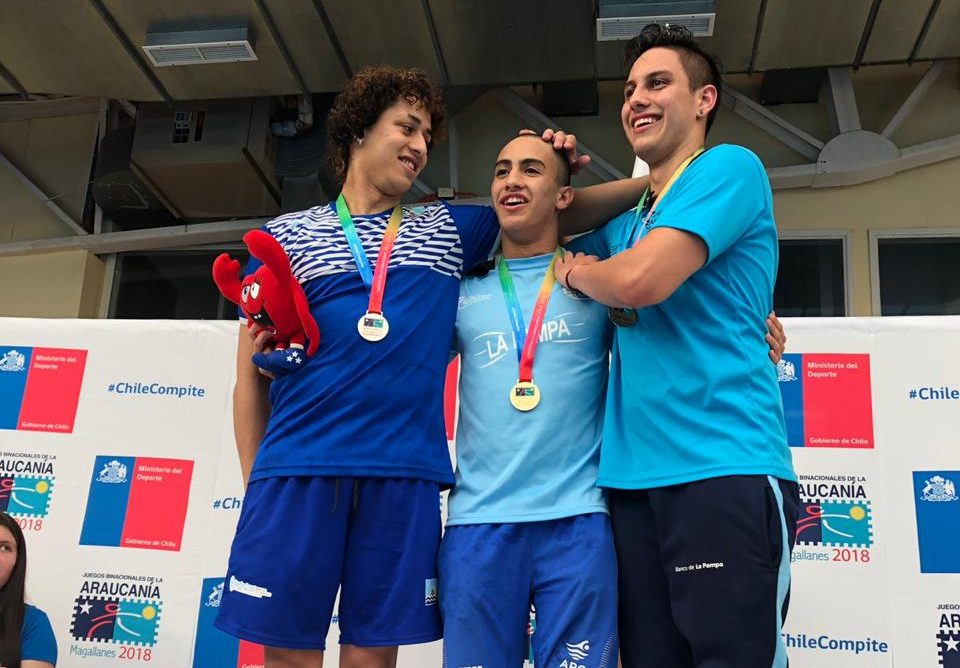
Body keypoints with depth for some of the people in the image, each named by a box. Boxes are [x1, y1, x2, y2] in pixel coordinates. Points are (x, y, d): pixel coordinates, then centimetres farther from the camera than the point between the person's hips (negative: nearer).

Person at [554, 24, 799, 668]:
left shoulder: (730, 169, -3)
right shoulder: (627, 222, 21)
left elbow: (637, 280, -17)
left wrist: (574, 271, 5)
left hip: (725, 473, -7)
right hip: (633, 477, 8)